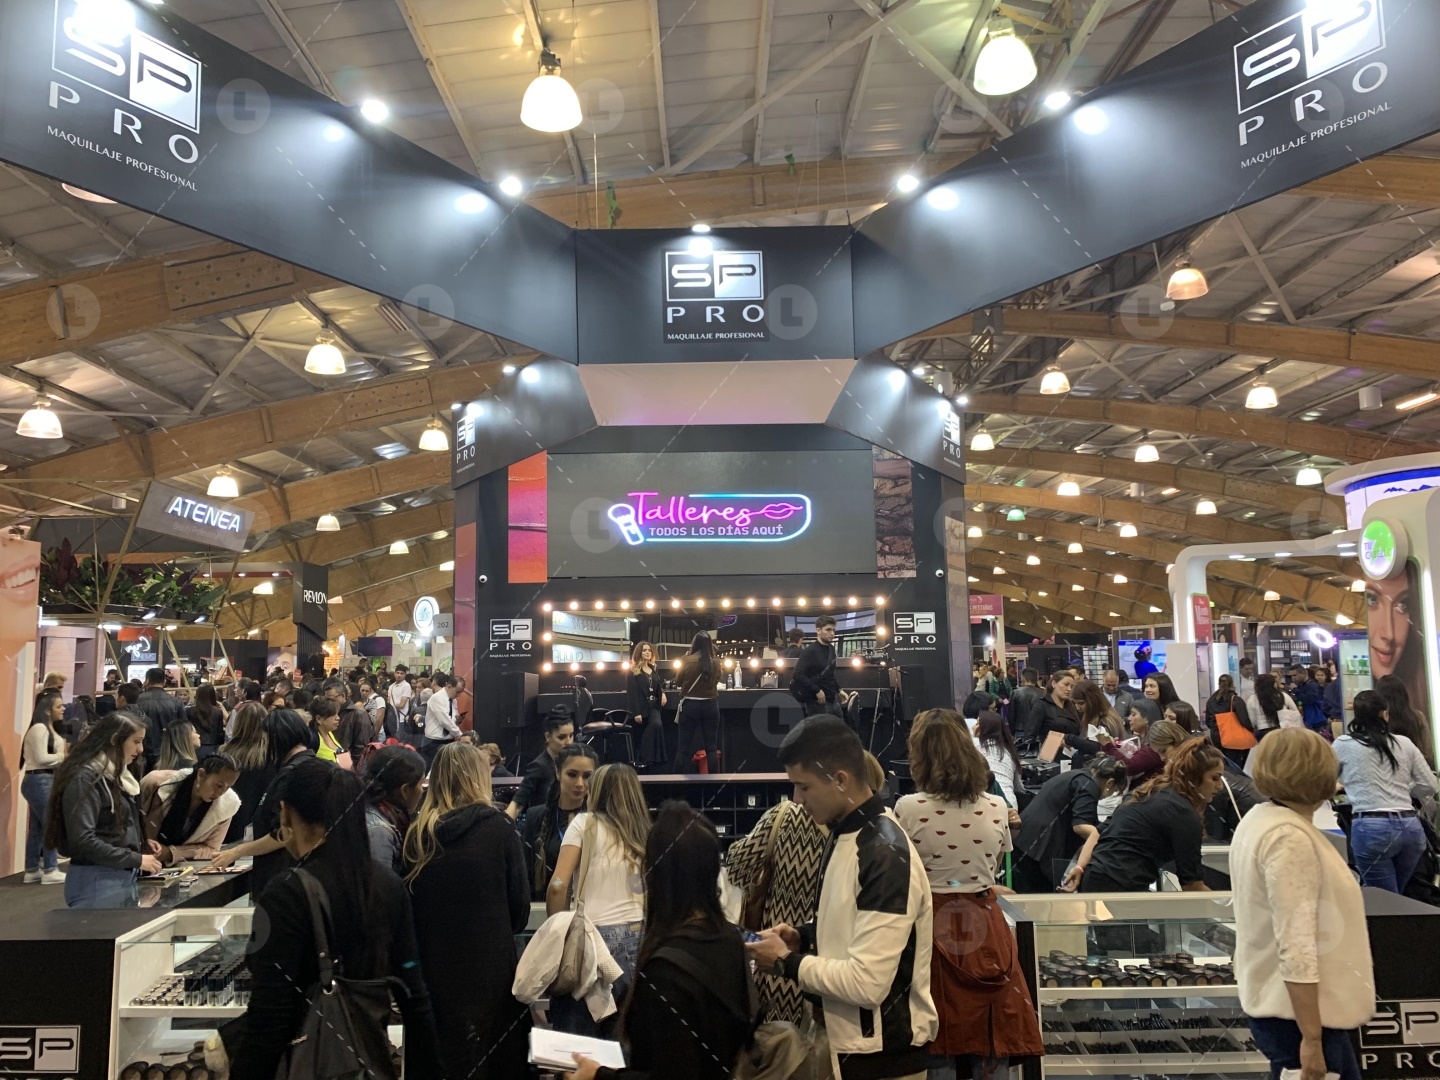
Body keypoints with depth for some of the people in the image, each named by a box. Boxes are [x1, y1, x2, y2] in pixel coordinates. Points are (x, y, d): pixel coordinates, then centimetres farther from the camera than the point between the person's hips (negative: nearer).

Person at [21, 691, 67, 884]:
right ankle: (50, 870, -4)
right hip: (39, 780, -10)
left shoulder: (50, 730, 17)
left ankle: (32, 870, 16)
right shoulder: (39, 728, -13)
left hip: (47, 780, 10)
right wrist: (66, 756, -12)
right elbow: (41, 758, -19)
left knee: (37, 826, 12)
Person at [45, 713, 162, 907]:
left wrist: (141, 844, 3)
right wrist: (136, 860, -19)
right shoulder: (85, 778, -15)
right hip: (97, 882, -8)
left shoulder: (115, 774, 12)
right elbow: (83, 841, -22)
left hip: (125, 878, 9)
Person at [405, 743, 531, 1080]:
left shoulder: (417, 833, -4)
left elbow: (409, 905, 4)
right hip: (490, 965, -3)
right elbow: (520, 905, -4)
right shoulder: (498, 828, -11)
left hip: (434, 964, 3)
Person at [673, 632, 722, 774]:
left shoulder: (687, 660, -10)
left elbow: (678, 682, 3)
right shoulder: (715, 663, -3)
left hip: (690, 705, -1)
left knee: (684, 747, 5)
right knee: (711, 747, 7)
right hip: (710, 705, 2)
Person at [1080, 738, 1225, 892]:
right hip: (1119, 887, -9)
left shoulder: (1151, 791, 15)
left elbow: (1101, 831, 15)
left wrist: (1081, 867, 11)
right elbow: (1192, 885, -8)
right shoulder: (1183, 812, -11)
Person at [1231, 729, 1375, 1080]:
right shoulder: (1290, 837, -24)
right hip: (1298, 1011, -10)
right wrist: (1311, 1039, -22)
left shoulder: (1260, 819, 8)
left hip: (1279, 1001, 10)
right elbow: (1295, 948, -26)